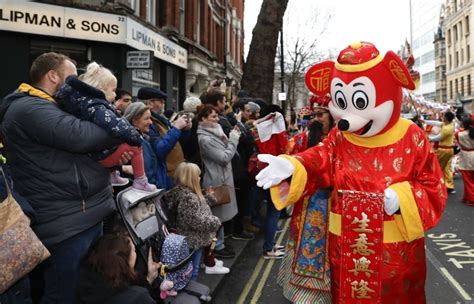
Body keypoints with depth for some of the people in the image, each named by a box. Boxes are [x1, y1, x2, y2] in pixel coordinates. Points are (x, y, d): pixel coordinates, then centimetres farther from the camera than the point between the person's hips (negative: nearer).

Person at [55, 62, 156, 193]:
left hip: (91, 153, 10)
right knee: (135, 147, -4)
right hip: (101, 154, -10)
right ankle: (140, 182, 4)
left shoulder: (82, 100, 4)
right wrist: (136, 137, -22)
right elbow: (117, 127, -38)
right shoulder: (97, 108, -26)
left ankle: (112, 175, 37)